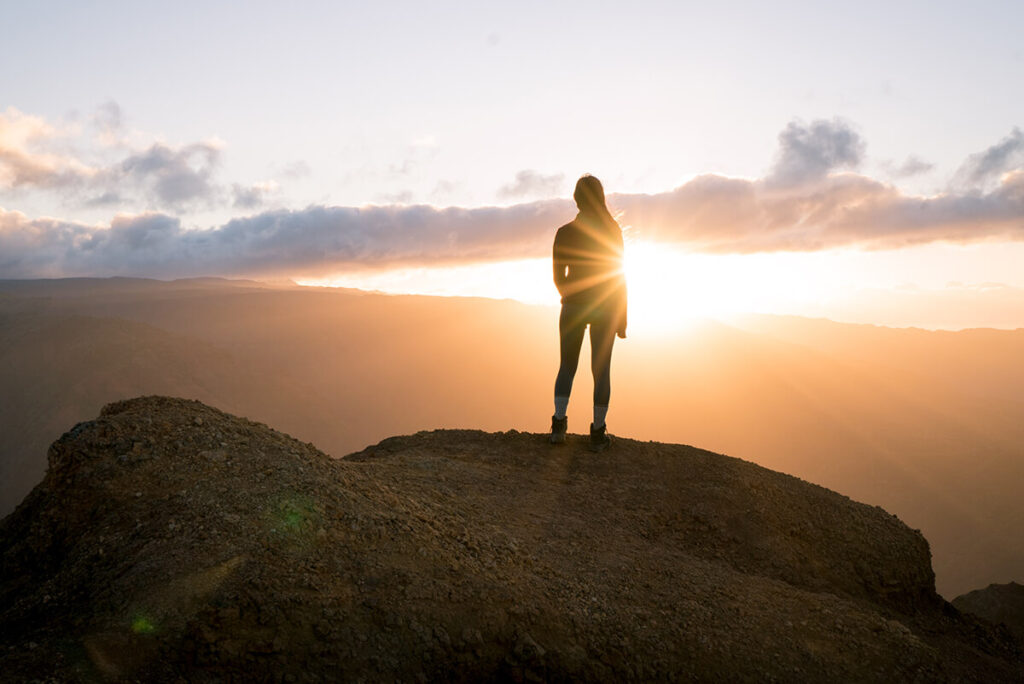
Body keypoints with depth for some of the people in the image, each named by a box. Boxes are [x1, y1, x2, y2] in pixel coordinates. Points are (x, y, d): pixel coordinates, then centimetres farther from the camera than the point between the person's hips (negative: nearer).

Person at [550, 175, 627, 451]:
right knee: (601, 369, 6)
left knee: (567, 366, 13)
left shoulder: (564, 233, -4)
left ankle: (559, 424, 2)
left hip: (573, 307, 1)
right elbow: (619, 275, -6)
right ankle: (598, 433, 8)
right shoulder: (612, 230, -7)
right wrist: (622, 318, 0)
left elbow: (558, 276, 2)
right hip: (605, 308, -1)